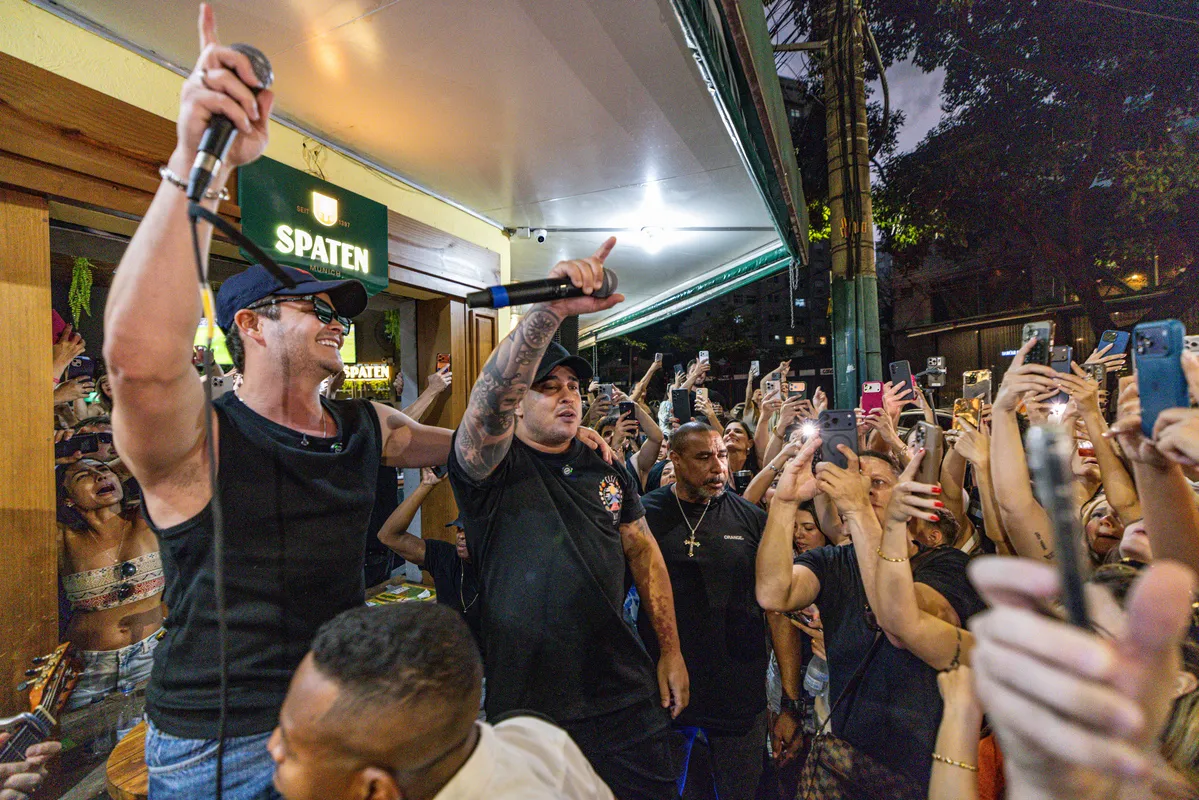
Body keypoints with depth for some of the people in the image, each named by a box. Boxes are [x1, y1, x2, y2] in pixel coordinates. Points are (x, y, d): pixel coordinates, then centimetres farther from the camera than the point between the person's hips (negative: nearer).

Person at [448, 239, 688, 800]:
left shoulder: (607, 471, 4)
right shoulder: (494, 468, -12)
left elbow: (644, 553, 8)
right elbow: (488, 404, -33)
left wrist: (671, 650, 6)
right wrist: (552, 309, -43)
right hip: (529, 705, -3)